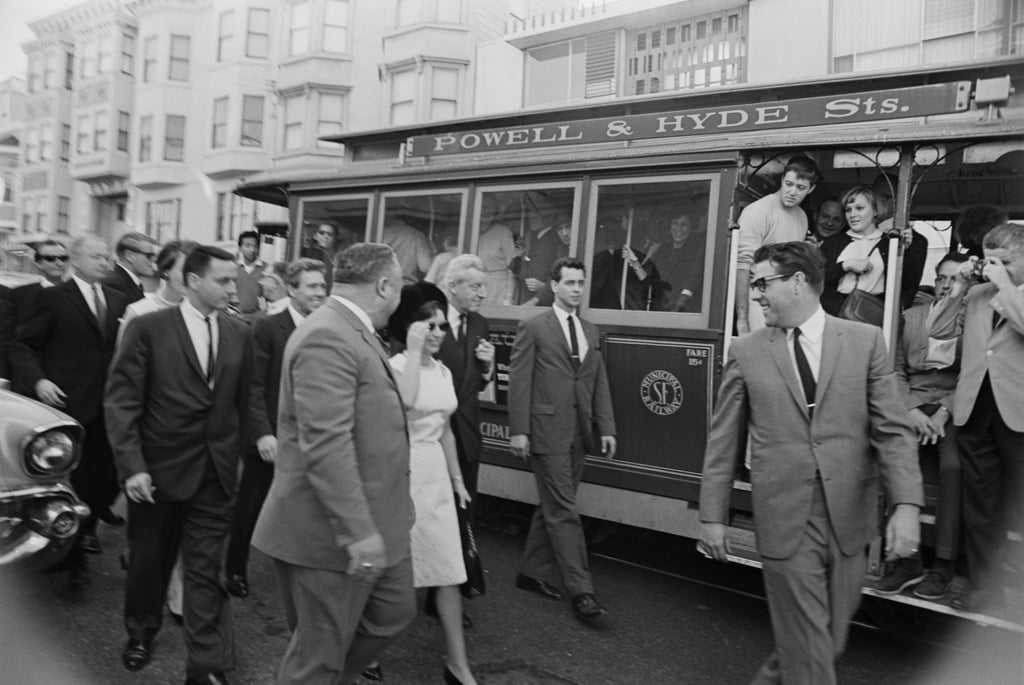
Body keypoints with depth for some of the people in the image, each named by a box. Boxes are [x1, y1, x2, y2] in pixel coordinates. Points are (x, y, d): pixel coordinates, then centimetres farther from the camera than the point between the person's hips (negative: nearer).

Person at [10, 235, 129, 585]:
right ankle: (73, 555, 23)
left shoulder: (118, 300, 9)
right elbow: (22, 345, -3)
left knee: (109, 477, 7)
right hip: (68, 403, -4)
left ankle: (87, 526, 38)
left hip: (108, 405, 4)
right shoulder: (53, 297, -4)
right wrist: (37, 380, -16)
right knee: (73, 481, 5)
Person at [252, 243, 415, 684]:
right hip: (332, 532, -10)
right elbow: (325, 444, -29)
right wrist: (357, 529, -28)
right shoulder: (327, 338, -23)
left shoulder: (353, 332, 10)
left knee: (395, 610, 21)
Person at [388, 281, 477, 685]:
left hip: (435, 473, 7)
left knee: (448, 570, 6)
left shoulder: (443, 372, 10)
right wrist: (414, 350, -27)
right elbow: (405, 404, -34)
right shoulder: (396, 365, -11)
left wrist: (457, 478, 18)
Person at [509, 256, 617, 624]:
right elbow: (519, 381, -6)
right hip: (547, 432, -6)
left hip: (578, 434, 6)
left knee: (553, 507, 13)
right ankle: (581, 590, 0)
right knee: (564, 511, -4)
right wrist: (518, 430, -12)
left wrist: (606, 428, 5)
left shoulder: (591, 331, 16)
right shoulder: (533, 327, -2)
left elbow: (600, 383, 13)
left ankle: (532, 572, 28)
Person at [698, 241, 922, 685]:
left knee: (829, 642, 16)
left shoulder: (865, 341, 2)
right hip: (785, 521, -2)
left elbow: (892, 430, -1)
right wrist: (712, 515, 2)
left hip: (847, 519, 2)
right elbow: (723, 442, 3)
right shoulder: (746, 352, 1)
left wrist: (906, 504, -13)